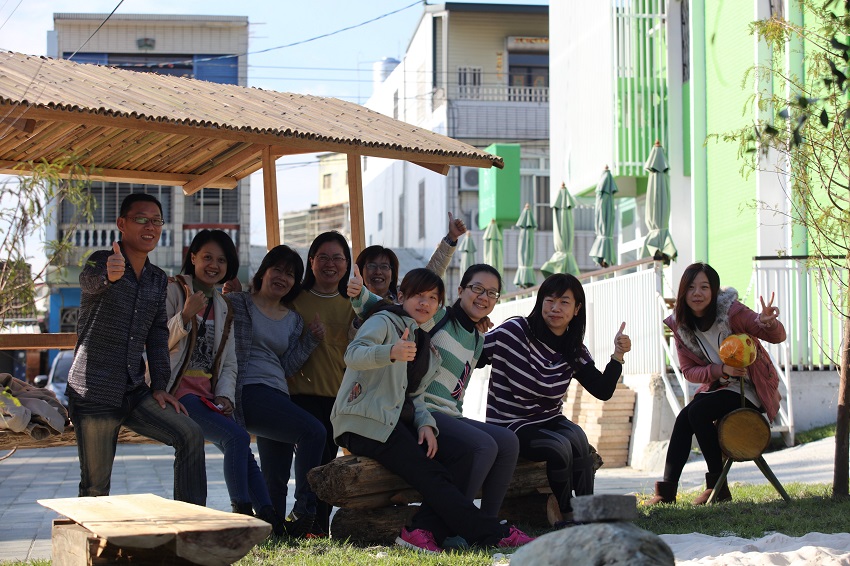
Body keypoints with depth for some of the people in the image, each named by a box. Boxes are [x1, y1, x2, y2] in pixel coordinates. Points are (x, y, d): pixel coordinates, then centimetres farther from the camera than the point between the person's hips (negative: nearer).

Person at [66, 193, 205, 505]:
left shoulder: (158, 279, 13)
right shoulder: (102, 261, -7)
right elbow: (89, 280, -31)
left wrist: (160, 385, 4)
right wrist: (110, 275, -56)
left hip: (135, 391, 6)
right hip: (94, 391, -6)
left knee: (190, 434, -10)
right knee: (95, 485, -5)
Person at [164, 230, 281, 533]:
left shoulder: (223, 306, 20)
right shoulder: (173, 291, -1)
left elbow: (228, 362, 16)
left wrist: (224, 396, -1)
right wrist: (186, 315, -24)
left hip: (208, 394, 6)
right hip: (178, 390, -6)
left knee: (241, 451, -14)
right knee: (238, 437, -25)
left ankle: (270, 520, -18)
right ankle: (243, 514, -22)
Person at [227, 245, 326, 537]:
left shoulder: (294, 320, 21)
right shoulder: (238, 303, 5)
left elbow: (288, 367, 14)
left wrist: (312, 340, 5)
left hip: (277, 393, 7)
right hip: (247, 390, -7)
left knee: (275, 478, 3)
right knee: (314, 431, -23)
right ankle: (304, 512, -19)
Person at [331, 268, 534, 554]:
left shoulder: (427, 348, 21)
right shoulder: (383, 322, -4)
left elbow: (415, 396, 18)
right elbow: (353, 354, -23)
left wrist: (425, 424, -5)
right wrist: (391, 352, -44)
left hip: (396, 421, 8)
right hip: (364, 423, -8)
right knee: (429, 474, -20)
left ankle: (422, 530, -29)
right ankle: (493, 535, -24)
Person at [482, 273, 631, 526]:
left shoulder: (574, 351, 6)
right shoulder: (514, 331, -12)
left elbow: (603, 391, -3)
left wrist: (617, 355, -16)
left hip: (549, 420, 5)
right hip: (510, 426, -5)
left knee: (576, 437, -30)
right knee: (560, 446, -31)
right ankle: (566, 513, -6)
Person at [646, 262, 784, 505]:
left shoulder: (730, 312, -18)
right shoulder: (680, 324, -3)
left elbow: (777, 337, -18)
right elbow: (689, 371, -2)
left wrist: (768, 323, -43)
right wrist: (721, 370, -21)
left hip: (750, 389, -5)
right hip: (717, 386, 6)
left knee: (696, 412, -26)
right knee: (683, 419, -20)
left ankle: (718, 486, -16)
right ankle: (667, 491, -19)